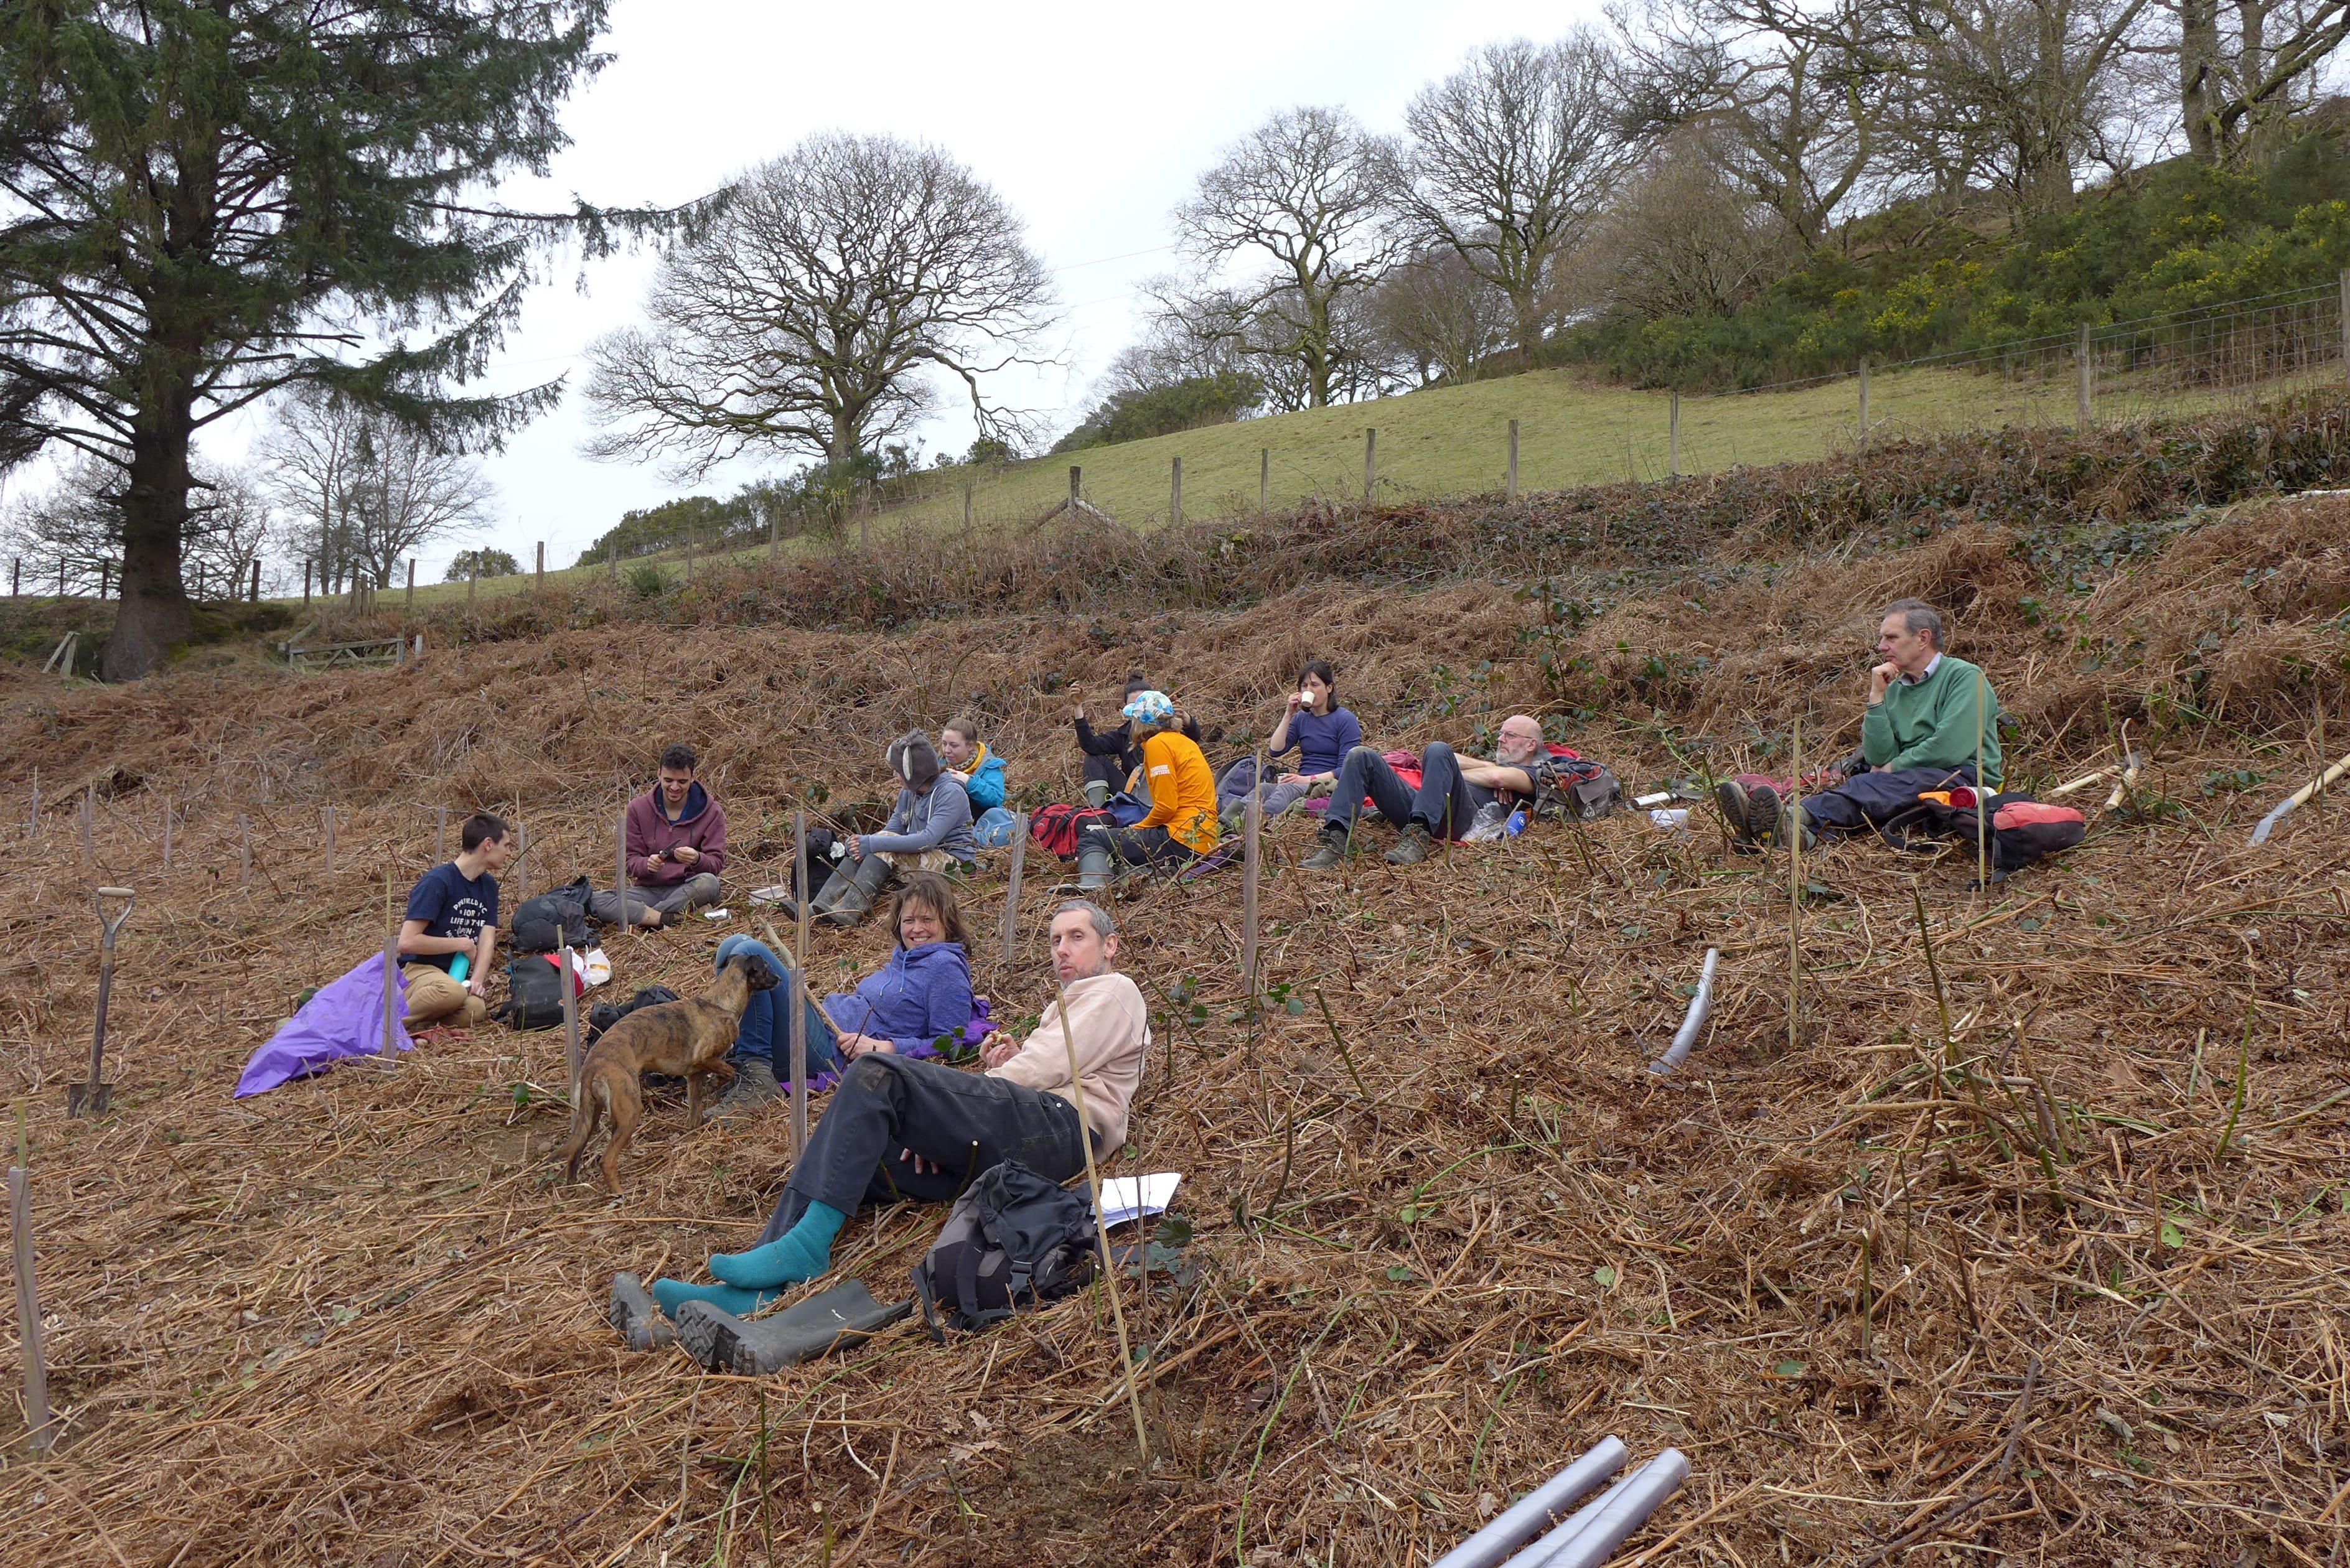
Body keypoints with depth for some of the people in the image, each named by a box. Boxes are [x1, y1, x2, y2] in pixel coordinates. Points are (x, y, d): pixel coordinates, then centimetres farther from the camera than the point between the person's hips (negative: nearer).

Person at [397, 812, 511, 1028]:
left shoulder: (488, 885, 12)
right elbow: (407, 942, -18)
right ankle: (394, 1021, -16)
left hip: (460, 974, 5)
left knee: (475, 1010, -32)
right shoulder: (437, 881, -12)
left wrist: (477, 980, -17)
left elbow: (487, 941, 1)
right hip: (419, 968, -5)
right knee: (452, 992, -41)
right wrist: (462, 944, -10)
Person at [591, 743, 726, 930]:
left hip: (687, 891, -1)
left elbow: (717, 863, -5)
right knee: (595, 901, -26)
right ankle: (669, 919, -36)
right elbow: (631, 861, 3)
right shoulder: (638, 808, 3)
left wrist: (697, 859, -29)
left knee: (709, 883, -37)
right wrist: (647, 865, -22)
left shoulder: (711, 811, 1)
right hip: (648, 889, 1)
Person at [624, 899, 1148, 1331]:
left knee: (877, 1074, -23)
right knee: (849, 1160, -9)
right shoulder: (1062, 1009, 41)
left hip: (1056, 1127, -8)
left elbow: (1048, 1069, -2)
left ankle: (807, 1245, -27)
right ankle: (754, 1296, -24)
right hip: (1000, 1150, 8)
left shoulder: (1114, 991, 15)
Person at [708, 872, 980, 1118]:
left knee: (749, 952, -19)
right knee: (735, 946, 8)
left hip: (829, 1051, -9)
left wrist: (883, 1047, -21)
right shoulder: (905, 955, 17)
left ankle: (754, 1073, -19)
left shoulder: (946, 966, -9)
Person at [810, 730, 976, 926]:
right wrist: (863, 841, -17)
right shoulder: (908, 792, 9)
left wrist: (874, 844, -28)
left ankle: (850, 909, -36)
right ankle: (819, 905, -25)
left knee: (884, 849, -26)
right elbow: (892, 829, 7)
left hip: (952, 861, -7)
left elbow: (928, 840, -26)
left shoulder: (951, 793, -16)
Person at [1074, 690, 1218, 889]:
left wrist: (1138, 828, 2)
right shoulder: (1183, 741, 18)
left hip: (1182, 840, -10)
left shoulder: (1158, 743, -8)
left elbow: (1166, 806, -13)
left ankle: (1094, 890, -33)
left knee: (1091, 839, -7)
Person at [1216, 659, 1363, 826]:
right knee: (1261, 790, -29)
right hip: (1301, 784, 5)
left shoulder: (1346, 720, 2)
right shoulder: (1301, 718, 19)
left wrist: (1310, 779, -18)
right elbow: (1275, 751, 6)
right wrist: (1288, 714, 2)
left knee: (1287, 790, -38)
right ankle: (1223, 823, -53)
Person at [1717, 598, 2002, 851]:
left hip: (1966, 778, -6)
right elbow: (1880, 758, 5)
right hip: (1907, 780, 6)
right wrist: (1877, 697, 0)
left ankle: (1796, 822, -61)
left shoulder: (1964, 677, 1)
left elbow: (1949, 749, -13)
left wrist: (1893, 767, -2)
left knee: (1883, 784, -35)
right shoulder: (1895, 689, 19)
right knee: (1861, 784, -27)